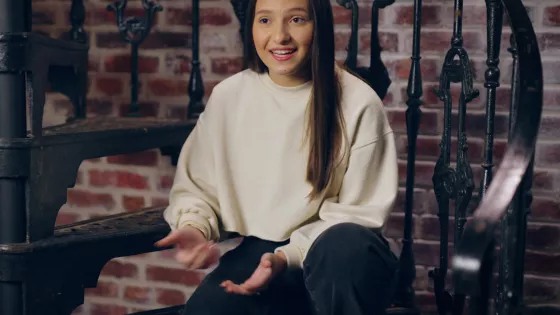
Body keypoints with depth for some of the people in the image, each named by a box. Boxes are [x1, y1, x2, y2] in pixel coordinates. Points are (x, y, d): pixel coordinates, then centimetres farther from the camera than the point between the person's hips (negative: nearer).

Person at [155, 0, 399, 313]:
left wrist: (287, 257, -19)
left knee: (345, 244, -36)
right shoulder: (228, 96, 0)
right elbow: (196, 188, 8)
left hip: (340, 263, -1)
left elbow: (357, 213, -6)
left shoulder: (359, 102, -10)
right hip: (258, 251, 1)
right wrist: (193, 227, -15)